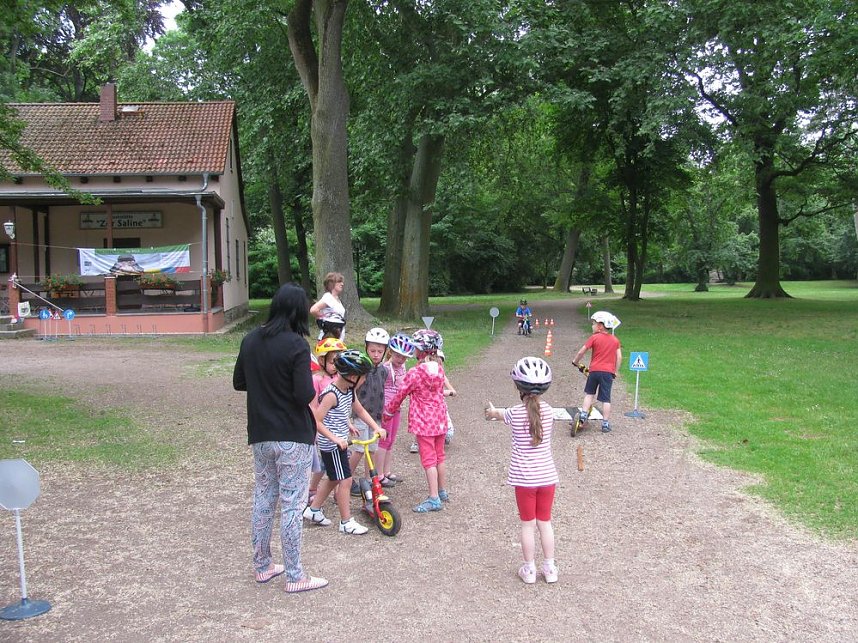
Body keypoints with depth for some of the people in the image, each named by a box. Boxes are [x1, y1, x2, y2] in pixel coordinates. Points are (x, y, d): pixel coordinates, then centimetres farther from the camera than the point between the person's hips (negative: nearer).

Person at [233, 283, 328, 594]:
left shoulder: (250, 340, 2)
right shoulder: (296, 345, -18)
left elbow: (238, 383, 11)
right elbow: (305, 396, -21)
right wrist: (313, 383, -2)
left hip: (260, 436, 6)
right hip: (293, 437, -6)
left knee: (263, 498, 17)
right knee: (292, 504, 3)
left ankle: (262, 566, 29)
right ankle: (294, 576, 13)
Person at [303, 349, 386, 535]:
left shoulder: (349, 390, 4)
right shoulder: (331, 394, -23)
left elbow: (360, 410, 16)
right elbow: (316, 421, -24)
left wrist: (376, 427, 7)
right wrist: (335, 438, -27)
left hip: (340, 442, 9)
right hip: (331, 445, -9)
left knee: (333, 479, 20)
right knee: (345, 480, -4)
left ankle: (313, 510, 34)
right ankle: (346, 522, 7)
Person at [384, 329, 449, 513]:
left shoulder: (414, 373, -17)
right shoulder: (439, 369, 0)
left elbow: (400, 394, -8)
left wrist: (388, 409, 8)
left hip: (424, 420, -6)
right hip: (440, 418, 6)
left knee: (428, 458, -4)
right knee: (439, 456, 18)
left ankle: (434, 498, -4)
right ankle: (442, 492, 30)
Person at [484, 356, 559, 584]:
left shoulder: (515, 413, -12)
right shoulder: (548, 411, -5)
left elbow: (499, 414, 12)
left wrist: (492, 411, 38)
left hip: (524, 479, -2)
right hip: (547, 476, 3)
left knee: (528, 524, 10)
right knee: (545, 522, 16)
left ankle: (529, 570, 20)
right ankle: (550, 568, 24)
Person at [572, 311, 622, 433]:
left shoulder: (594, 337, -3)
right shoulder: (615, 340, 6)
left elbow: (581, 351, -4)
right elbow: (619, 357, 3)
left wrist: (575, 362, 12)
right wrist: (615, 371, 12)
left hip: (594, 370, -1)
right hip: (608, 372, 1)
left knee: (589, 393, 20)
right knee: (606, 399, 4)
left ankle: (583, 415, 11)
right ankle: (605, 424, 5)